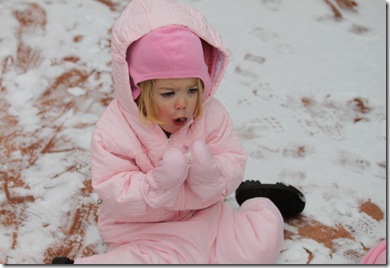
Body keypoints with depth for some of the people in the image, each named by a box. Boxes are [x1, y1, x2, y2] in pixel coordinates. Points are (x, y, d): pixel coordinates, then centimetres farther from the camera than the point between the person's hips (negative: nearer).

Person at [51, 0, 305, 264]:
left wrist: (210, 174, -30)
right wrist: (159, 183, -38)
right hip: (142, 231, -3)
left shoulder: (211, 114, -11)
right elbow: (118, 199, -20)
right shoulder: (112, 131, -20)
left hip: (203, 218, 4)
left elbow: (234, 165, -7)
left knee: (264, 238, -9)